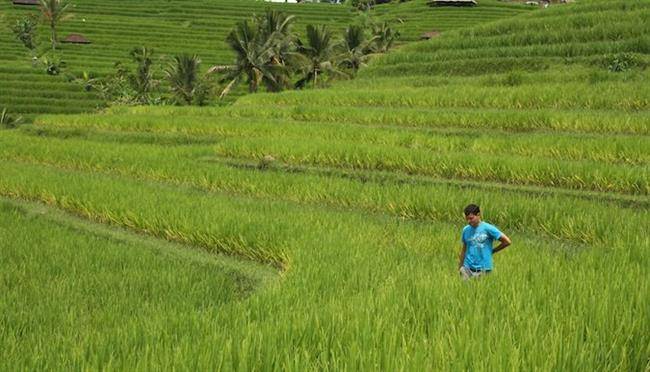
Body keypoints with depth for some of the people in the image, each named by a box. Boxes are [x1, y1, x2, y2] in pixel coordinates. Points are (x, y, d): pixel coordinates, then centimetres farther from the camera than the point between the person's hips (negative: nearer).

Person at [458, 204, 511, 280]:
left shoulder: (487, 228, -6)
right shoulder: (465, 230, 8)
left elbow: (507, 242, -4)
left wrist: (492, 251, 3)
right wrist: (460, 267, 14)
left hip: (483, 269, -3)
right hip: (467, 268, 3)